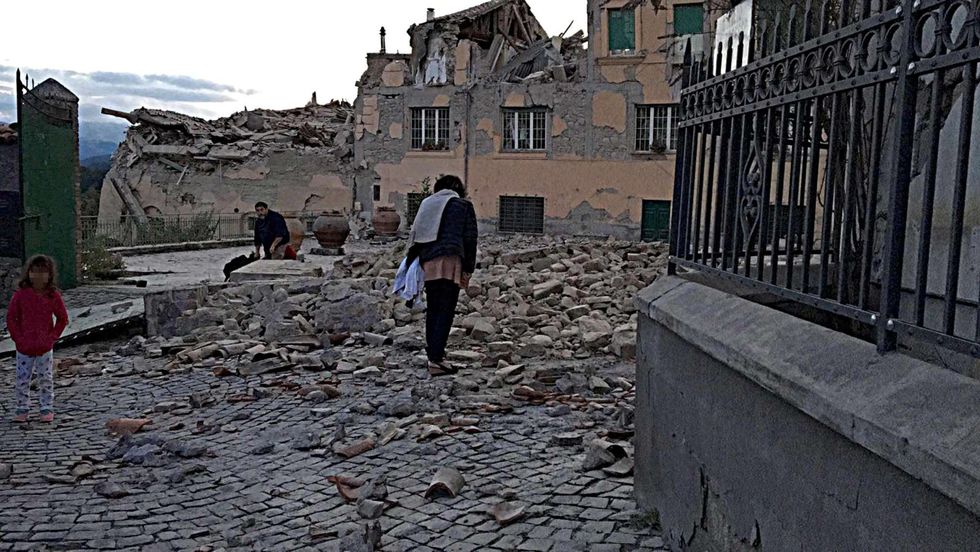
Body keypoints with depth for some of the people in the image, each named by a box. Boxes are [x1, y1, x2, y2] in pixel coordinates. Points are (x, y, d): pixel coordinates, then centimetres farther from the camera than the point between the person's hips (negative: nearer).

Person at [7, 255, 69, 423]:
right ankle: (22, 408, 20)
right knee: (22, 380, 6)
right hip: (24, 348, 0)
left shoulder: (53, 296, -6)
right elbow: (11, 317, -1)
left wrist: (52, 337, -5)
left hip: (45, 347, 0)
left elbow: (62, 319, 3)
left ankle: (47, 408, 19)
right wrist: (18, 338, -7)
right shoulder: (21, 294, -7)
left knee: (46, 379, 8)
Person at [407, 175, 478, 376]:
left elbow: (414, 234, 18)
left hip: (428, 262, 5)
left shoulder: (427, 203, 22)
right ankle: (436, 358, -15)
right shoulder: (463, 205, 9)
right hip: (450, 261, -5)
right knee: (446, 311, -7)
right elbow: (470, 239, 3)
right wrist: (468, 269, 5)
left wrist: (411, 261, 19)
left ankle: (432, 354, 16)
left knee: (433, 309, 13)